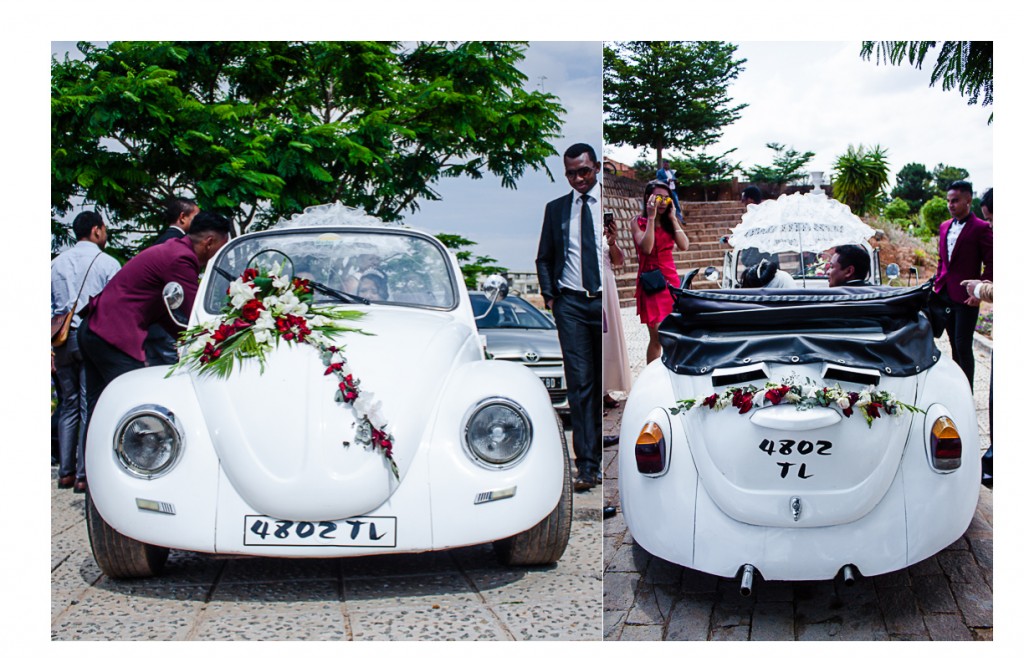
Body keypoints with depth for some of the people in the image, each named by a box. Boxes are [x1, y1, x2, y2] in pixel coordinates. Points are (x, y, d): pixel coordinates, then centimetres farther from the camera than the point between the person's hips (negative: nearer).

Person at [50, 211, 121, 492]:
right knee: (90, 406, -3)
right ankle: (84, 474, -4)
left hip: (63, 339, 5)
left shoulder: (57, 263, 11)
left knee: (68, 404, 12)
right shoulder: (107, 263, -3)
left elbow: (48, 307, 12)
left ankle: (65, 471, 13)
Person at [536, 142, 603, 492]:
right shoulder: (555, 209, 11)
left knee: (606, 382, 3)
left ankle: (601, 452, 16)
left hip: (607, 301, -1)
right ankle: (587, 465, -6)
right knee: (580, 383, -5)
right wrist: (549, 295, 4)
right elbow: (544, 259, 18)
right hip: (571, 304, 1)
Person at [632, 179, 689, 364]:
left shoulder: (670, 222, 10)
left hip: (671, 279, 5)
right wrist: (651, 217, -17)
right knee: (657, 336, -10)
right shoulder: (639, 222, -3)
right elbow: (646, 248, -19)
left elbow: (684, 246, -6)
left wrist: (672, 218, -4)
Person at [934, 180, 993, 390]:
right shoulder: (945, 227, 13)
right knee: (954, 344, 14)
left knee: (963, 346, -6)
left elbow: (991, 264, -10)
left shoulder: (981, 228, -9)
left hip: (965, 297, -7)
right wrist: (938, 282, 12)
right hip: (946, 294, 7)